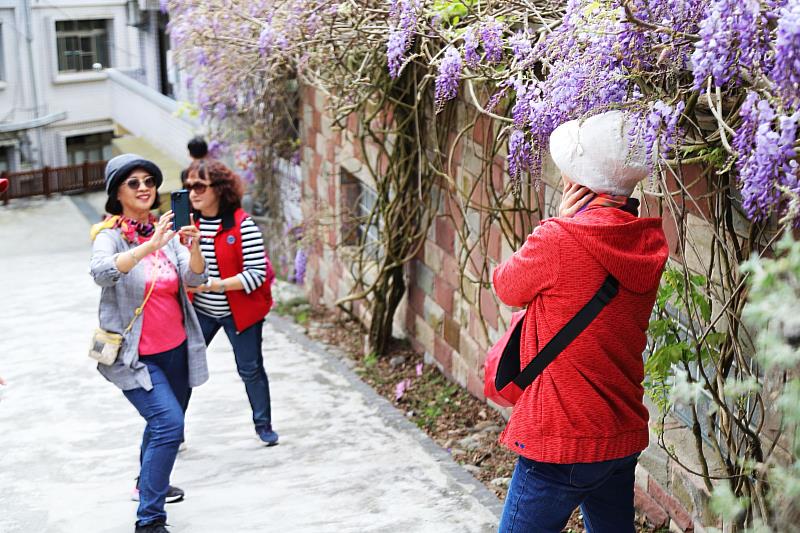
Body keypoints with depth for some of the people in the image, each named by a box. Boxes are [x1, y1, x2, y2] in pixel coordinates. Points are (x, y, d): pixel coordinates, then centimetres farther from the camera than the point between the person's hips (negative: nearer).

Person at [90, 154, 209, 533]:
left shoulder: (165, 232, 3)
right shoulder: (110, 235, -11)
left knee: (166, 424, 21)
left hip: (176, 348, 6)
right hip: (135, 355, -6)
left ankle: (150, 482, 50)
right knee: (168, 424, -21)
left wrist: (193, 247, -29)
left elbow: (196, 278, -8)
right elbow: (101, 272, -32)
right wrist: (148, 247, -43)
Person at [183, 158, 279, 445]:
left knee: (251, 369, 9)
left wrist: (211, 284, -27)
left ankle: (264, 425, 30)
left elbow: (257, 274, -21)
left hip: (238, 311, -3)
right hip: (199, 310, 4)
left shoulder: (242, 224, -17)